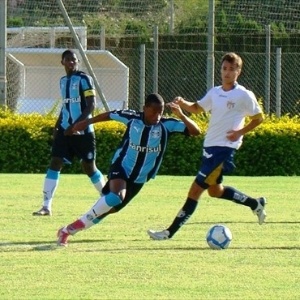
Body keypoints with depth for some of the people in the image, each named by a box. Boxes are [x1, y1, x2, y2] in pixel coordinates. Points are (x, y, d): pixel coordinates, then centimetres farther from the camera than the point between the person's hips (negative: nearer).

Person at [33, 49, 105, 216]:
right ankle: (47, 207, -7)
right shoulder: (63, 81, 13)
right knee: (55, 163, -6)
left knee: (89, 167, 1)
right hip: (65, 130, 6)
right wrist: (57, 126, 12)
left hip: (83, 131, -6)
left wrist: (75, 125, -22)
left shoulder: (84, 79, -9)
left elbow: (91, 105, -15)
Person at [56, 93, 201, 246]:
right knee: (116, 196, -33)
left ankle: (68, 230, 25)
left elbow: (196, 131, -19)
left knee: (110, 208, 9)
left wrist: (181, 115, -33)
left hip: (139, 179, 4)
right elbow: (109, 115, 6)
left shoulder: (166, 124, -13)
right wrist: (87, 122, 15)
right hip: (121, 167, -4)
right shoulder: (133, 118, -13)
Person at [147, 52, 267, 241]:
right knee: (215, 190, 21)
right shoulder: (215, 93, 10)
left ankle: (171, 231, -8)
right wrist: (183, 104, 1)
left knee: (196, 189, -10)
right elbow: (197, 108, 22)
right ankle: (255, 204, 39)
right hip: (210, 146, 9)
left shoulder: (244, 96, -9)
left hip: (224, 148, -9)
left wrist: (240, 132, -14)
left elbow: (259, 118, -1)